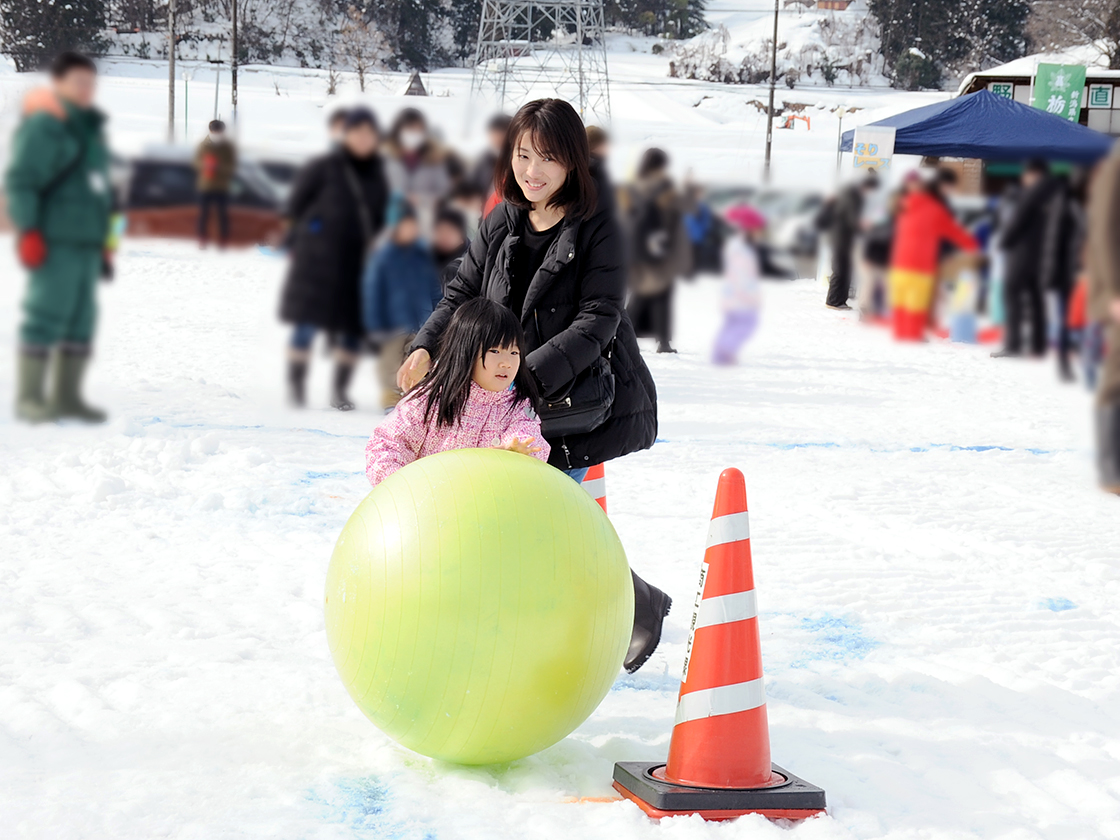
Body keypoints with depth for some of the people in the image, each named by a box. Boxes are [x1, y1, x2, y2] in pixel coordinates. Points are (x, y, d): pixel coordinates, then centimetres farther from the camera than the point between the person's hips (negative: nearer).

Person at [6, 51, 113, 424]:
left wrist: (103, 243, 23)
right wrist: (27, 231, -18)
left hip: (86, 243, 9)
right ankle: (29, 397, -1)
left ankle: (67, 395, 14)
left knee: (82, 319, 8)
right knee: (47, 315, -8)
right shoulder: (44, 126, -8)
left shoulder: (90, 127, 19)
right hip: (55, 242, -9)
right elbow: (19, 181, -13)